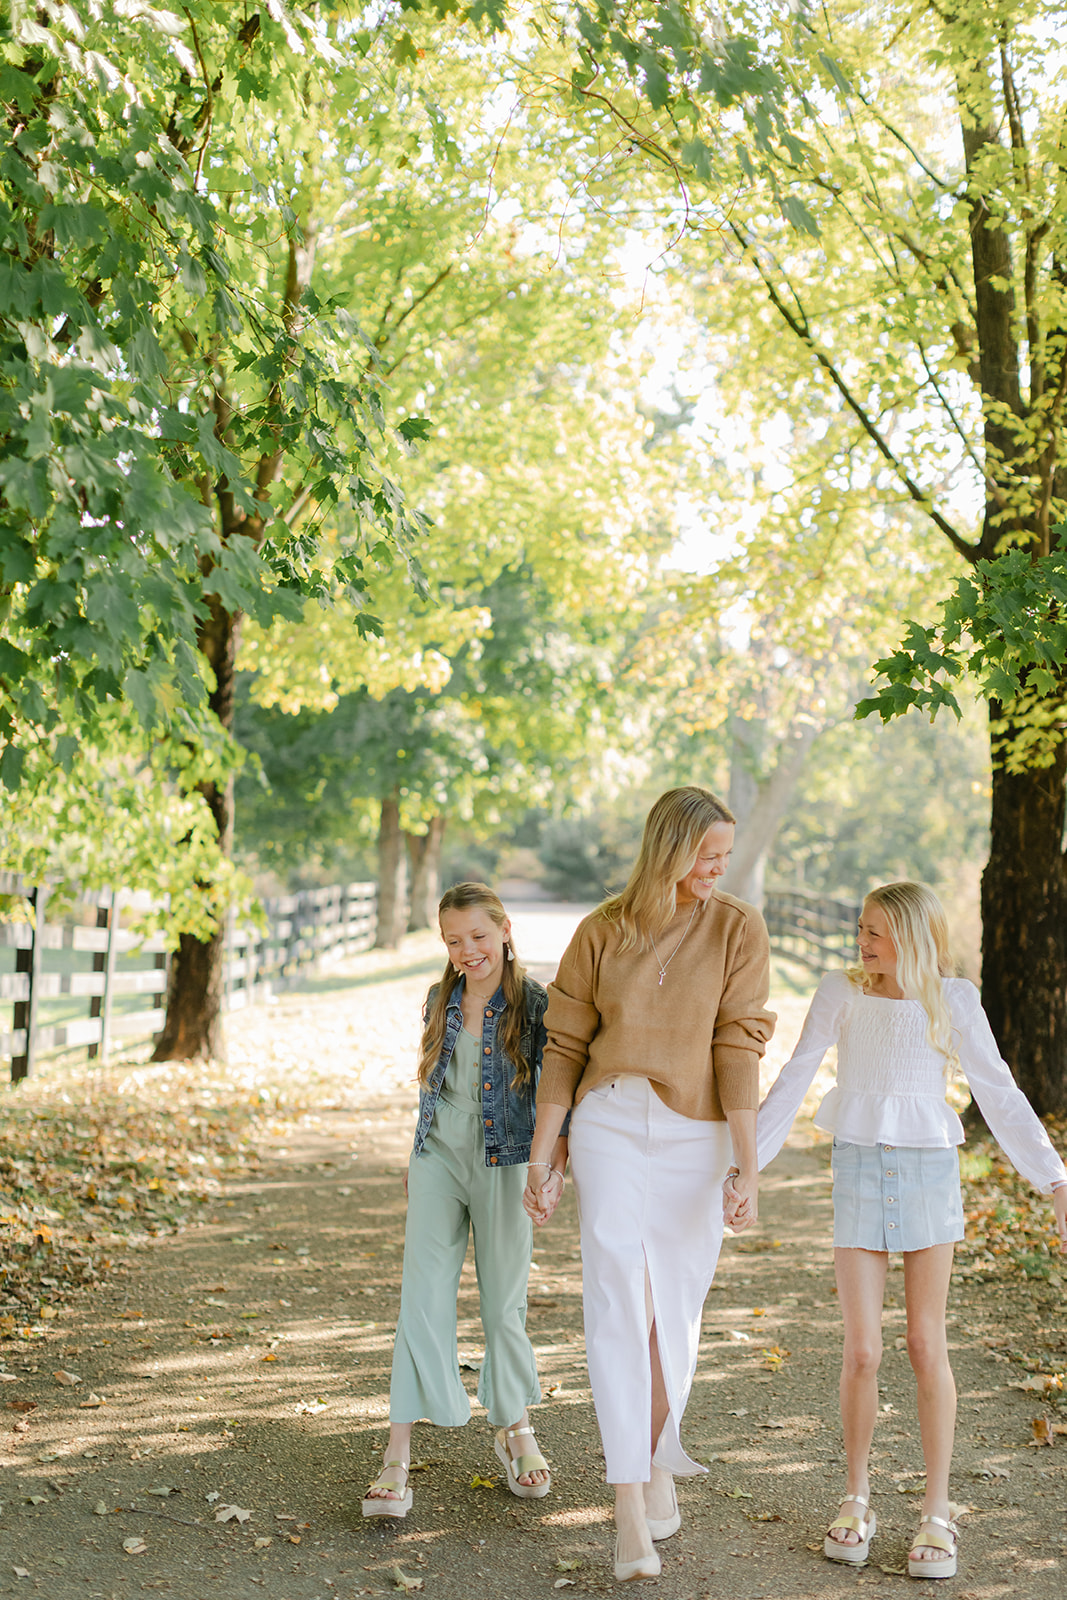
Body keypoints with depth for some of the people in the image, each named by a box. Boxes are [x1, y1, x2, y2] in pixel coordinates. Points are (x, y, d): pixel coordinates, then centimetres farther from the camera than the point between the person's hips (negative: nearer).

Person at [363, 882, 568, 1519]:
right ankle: (398, 1458, -6)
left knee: (504, 1303, 7)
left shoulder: (536, 1003, -6)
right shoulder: (441, 1000, 7)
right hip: (439, 1159, 3)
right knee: (423, 1299, -5)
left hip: (505, 1164, -3)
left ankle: (516, 1430, 30)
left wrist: (558, 1162, -20)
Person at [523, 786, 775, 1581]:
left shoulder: (739, 928, -5)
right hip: (608, 1127, 0)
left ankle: (658, 1454, 38)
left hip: (696, 1137, 0)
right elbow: (565, 1048, 3)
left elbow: (738, 1049, -10)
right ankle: (631, 1511, -8)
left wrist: (749, 1165, -15)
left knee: (673, 1308, 12)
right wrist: (539, 1161, 1)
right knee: (616, 1304, -11)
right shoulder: (602, 932, -2)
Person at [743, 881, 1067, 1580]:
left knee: (927, 1345, 0)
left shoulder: (953, 999, -2)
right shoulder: (842, 992, 0)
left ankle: (938, 1513, 12)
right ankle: (858, 1500, 18)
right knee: (863, 1350, -1)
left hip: (929, 1173, 0)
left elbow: (1000, 1095, 0)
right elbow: (793, 1082, 4)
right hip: (860, 1173, 1)